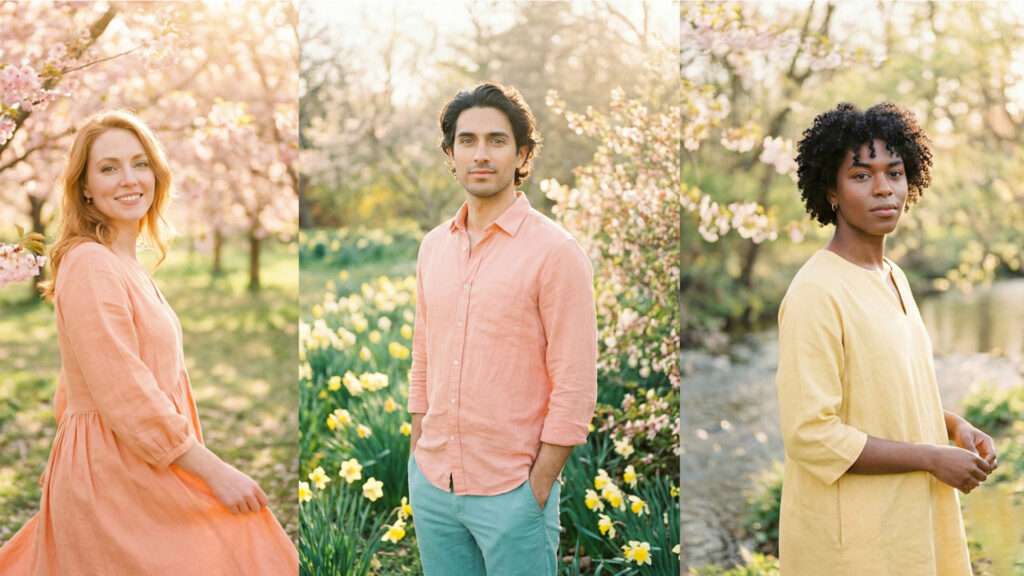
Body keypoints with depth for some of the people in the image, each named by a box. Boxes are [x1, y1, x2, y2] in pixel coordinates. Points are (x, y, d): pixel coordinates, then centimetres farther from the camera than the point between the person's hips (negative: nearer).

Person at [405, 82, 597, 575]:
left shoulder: (555, 251, -11)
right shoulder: (434, 246, 7)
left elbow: (574, 388, -12)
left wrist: (537, 488, -12)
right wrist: (419, 457, 10)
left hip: (512, 491, -5)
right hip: (432, 484, 5)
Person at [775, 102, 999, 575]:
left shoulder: (894, 278, 7)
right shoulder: (816, 292, -20)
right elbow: (811, 435, -24)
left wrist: (954, 425, 1)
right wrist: (932, 457, -18)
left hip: (908, 518, 8)